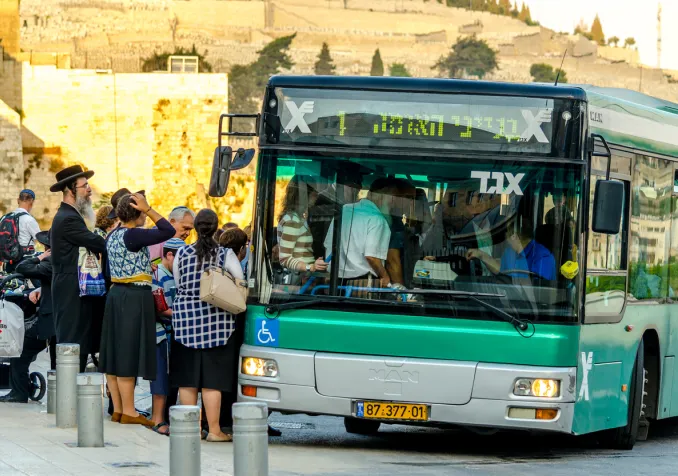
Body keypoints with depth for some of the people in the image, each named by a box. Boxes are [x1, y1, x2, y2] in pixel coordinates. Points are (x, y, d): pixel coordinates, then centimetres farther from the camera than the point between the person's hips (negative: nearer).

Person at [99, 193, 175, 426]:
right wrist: (148, 210, -14)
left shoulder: (113, 235, 12)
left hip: (116, 294, 9)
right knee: (129, 355, -6)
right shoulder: (132, 235, -16)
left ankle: (118, 409, 14)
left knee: (116, 354, 9)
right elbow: (168, 231, -18)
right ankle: (128, 412, -3)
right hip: (134, 298, -9)